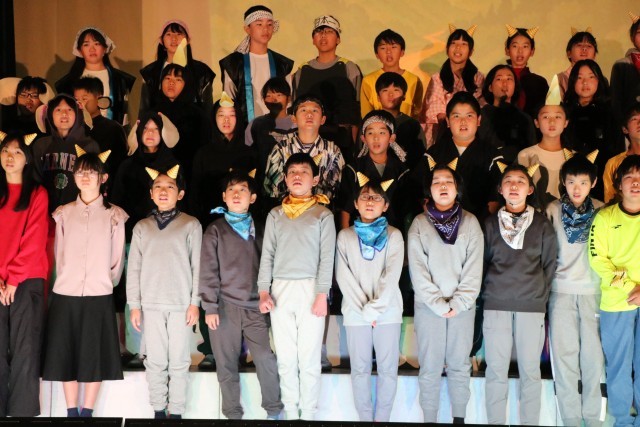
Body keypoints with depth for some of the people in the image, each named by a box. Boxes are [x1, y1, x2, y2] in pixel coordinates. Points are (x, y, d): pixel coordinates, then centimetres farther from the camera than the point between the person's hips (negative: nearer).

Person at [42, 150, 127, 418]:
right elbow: (58, 255, 10)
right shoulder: (63, 213, 7)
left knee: (94, 355, 2)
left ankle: (87, 412, 14)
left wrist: (106, 283, 5)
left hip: (98, 296, -2)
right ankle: (71, 412, 16)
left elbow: (118, 259, 5)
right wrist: (65, 282, 7)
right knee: (66, 354, 4)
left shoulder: (114, 215, 1)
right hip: (65, 295, 2)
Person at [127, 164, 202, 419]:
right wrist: (134, 305, 2)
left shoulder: (191, 225, 2)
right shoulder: (142, 227, 9)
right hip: (151, 304, 2)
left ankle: (176, 411, 10)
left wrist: (195, 302, -5)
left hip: (181, 303, -2)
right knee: (155, 361, 5)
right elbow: (134, 268, 8)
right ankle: (158, 410, 15)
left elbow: (197, 266, 0)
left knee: (179, 361, 1)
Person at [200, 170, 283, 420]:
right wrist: (210, 307, -7)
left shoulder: (259, 230, 12)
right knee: (227, 366, 3)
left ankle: (273, 411, 9)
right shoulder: (215, 230, 4)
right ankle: (233, 415, 15)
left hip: (255, 308, 2)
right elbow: (208, 271, -1)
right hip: (225, 307, -1)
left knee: (267, 360, -6)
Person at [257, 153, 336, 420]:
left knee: (309, 357, -2)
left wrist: (322, 295, -11)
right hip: (280, 289, 3)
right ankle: (290, 411, 16)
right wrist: (263, 291, -2)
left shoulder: (323, 215, 4)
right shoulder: (275, 214, 12)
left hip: (310, 288, -3)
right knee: (285, 357, 7)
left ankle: (309, 413, 8)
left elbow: (327, 257, -2)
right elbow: (267, 254, 8)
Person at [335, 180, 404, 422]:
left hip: (388, 311, 0)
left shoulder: (394, 235, 3)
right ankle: (365, 418, 14)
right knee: (360, 368, 5)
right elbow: (343, 276, -2)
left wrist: (374, 309, -13)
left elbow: (392, 276, -6)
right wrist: (364, 308, -10)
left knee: (388, 368, 2)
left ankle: (382, 418, 12)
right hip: (356, 313, 1)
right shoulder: (345, 236, 6)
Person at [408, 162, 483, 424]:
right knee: (430, 368, 2)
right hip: (428, 305, -1)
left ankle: (459, 418, 17)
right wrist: (439, 304, -10)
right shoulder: (419, 224, 2)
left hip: (463, 306, 1)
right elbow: (418, 270, -4)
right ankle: (429, 419, 10)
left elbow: (474, 268, -1)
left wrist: (458, 303, -10)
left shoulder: (470, 222, 5)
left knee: (460, 365, 7)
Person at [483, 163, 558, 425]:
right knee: (496, 369, 2)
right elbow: (483, 261, 12)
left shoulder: (542, 224, 7)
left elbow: (550, 263, 8)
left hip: (531, 305, 0)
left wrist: (540, 294, 2)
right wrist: (490, 291, 4)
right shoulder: (490, 223, 9)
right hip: (496, 305, 1)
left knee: (530, 370, 2)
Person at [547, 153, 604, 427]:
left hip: (594, 290, 1)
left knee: (593, 353, 3)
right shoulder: (553, 210, 2)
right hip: (562, 290, 0)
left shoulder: (602, 212, 3)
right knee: (564, 353, 2)